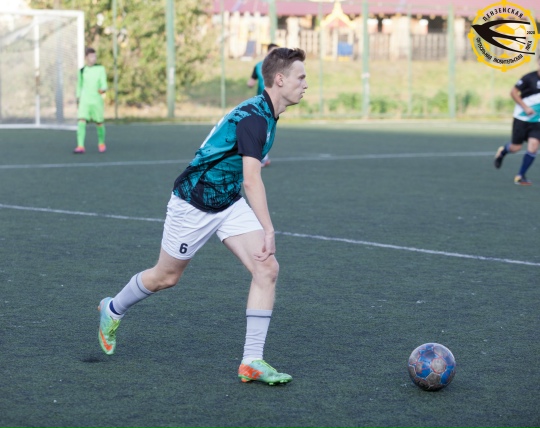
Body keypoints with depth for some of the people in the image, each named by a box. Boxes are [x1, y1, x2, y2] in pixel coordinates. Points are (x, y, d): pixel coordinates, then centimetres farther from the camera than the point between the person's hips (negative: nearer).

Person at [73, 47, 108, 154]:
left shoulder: (100, 69, 1)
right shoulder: (82, 71, 7)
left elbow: (104, 84, -6)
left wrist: (103, 89, -27)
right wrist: (78, 97, 19)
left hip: (97, 100, -1)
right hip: (84, 100, 1)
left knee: (99, 123, 8)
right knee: (81, 121, -16)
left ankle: (101, 143, 32)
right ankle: (80, 146, -21)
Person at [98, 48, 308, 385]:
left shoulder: (266, 114, 3)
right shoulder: (254, 117, -27)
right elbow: (251, 180, -35)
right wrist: (268, 231, -39)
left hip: (229, 203, 8)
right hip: (194, 203, -8)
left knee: (267, 270, -11)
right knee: (166, 277, 12)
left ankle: (252, 362, -9)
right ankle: (113, 310, 42)